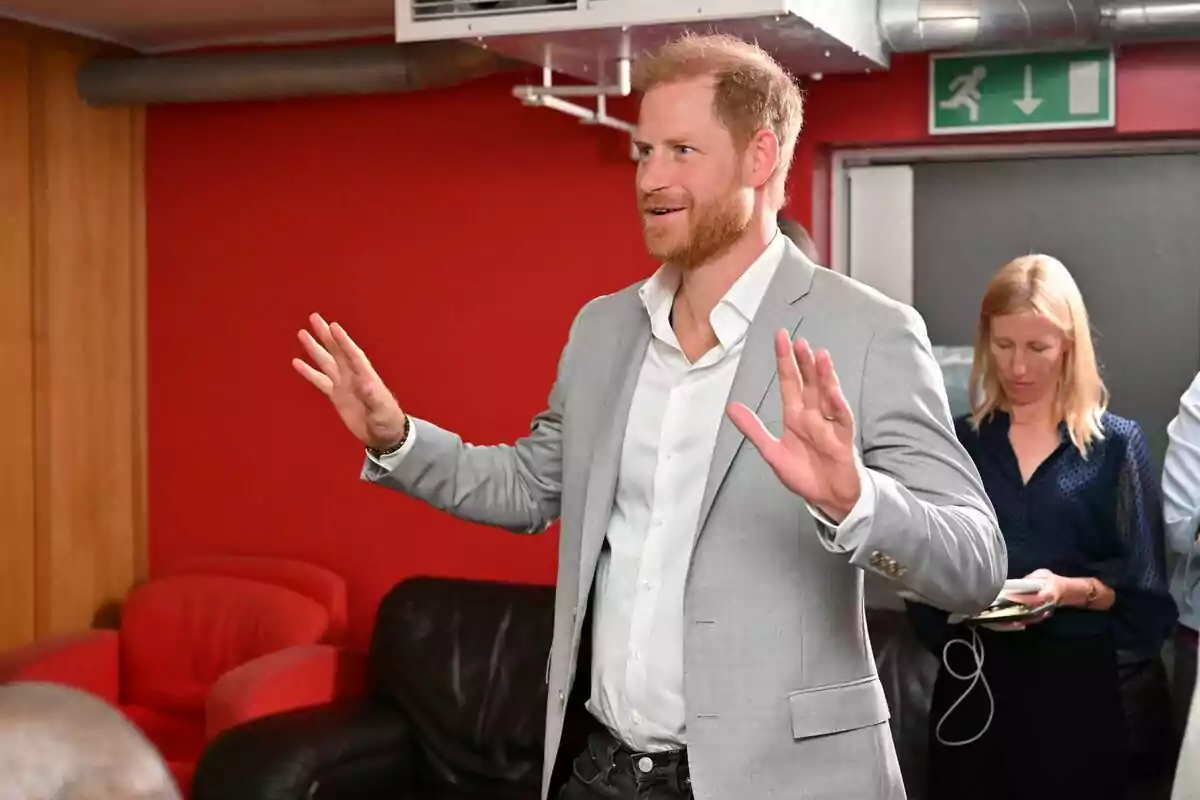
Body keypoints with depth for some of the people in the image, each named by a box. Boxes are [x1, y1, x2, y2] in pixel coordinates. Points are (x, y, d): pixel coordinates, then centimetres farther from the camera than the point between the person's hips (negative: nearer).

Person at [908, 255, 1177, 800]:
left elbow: (1144, 589, -2)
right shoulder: (960, 440, 6)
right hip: (971, 677, 2)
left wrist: (1070, 590, -19)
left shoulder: (1116, 444, 0)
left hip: (1076, 678, -2)